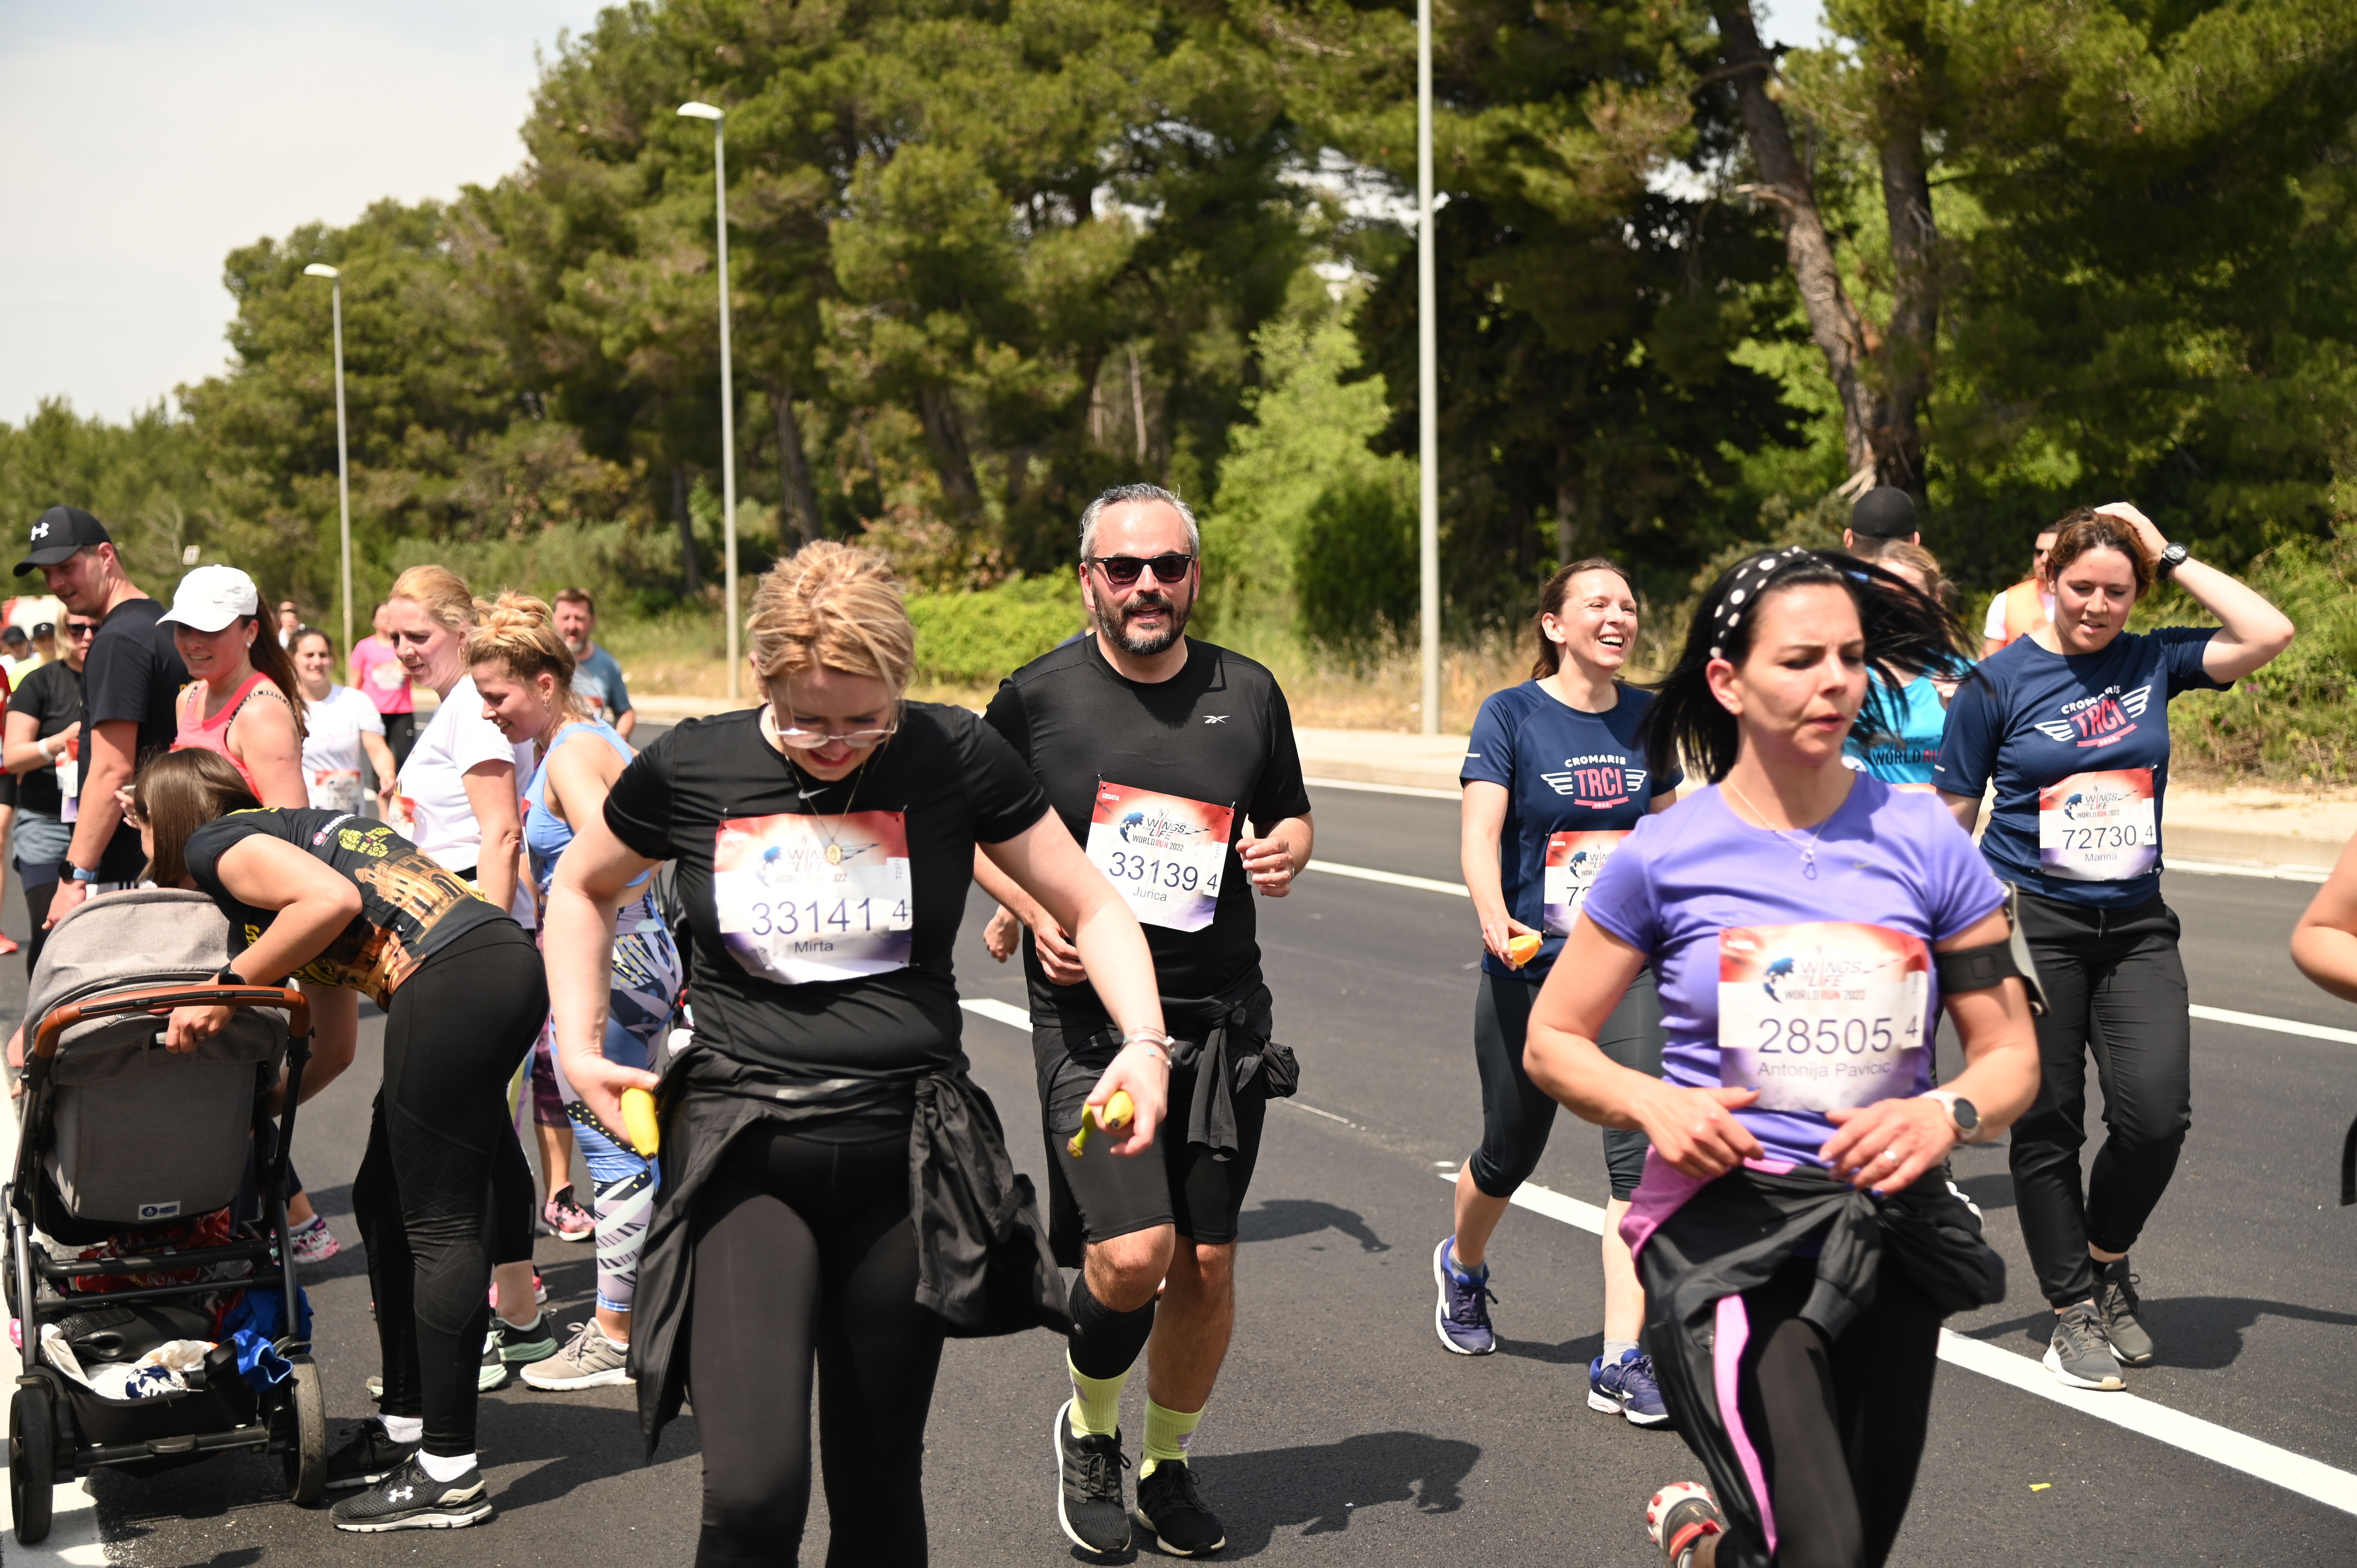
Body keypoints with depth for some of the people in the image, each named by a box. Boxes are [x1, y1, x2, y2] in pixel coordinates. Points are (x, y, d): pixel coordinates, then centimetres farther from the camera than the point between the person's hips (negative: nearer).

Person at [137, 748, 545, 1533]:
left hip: (454, 984, -10)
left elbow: (332, 899, -17)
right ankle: (404, 1427, 28)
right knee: (385, 1202, 18)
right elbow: (335, 1046, 31)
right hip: (507, 969, 10)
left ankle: (450, 1473, 0)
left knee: (437, 1221, -4)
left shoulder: (214, 844, 5)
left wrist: (228, 986, -9)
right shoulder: (284, 832, 31)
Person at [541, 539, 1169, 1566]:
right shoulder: (689, 771, -2)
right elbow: (581, 890, 18)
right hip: (742, 1149, -1)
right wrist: (580, 1046, 6)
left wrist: (1144, 1042, -10)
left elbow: (1091, 908, 6)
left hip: (904, 1156, 1)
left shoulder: (956, 759, -4)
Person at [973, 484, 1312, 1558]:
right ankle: (1089, 1430, 16)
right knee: (1133, 1254, -15)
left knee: (1206, 1261, 7)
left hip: (1221, 1019, 3)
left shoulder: (1247, 694, 6)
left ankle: (1168, 1465, 30)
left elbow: (1290, 816, 19)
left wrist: (1286, 854, -4)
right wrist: (1034, 912, -8)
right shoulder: (1037, 697, -2)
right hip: (1090, 1017, -3)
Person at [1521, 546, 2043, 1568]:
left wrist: (1946, 1114, -17)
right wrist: (1653, 1103, -15)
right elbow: (1553, 1041, 5)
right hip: (1726, 1227, -3)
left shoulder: (1923, 841, 0)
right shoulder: (1664, 855, -4)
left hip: (1887, 1227, 3)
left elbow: (2011, 1054, 5)